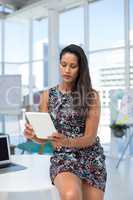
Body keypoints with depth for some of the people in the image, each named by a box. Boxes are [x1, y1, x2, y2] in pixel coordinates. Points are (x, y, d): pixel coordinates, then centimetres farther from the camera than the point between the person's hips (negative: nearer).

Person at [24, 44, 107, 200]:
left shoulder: (91, 96, -3)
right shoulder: (47, 96, 2)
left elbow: (90, 138, -8)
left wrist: (66, 141, -27)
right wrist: (33, 135, -20)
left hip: (91, 158, 1)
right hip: (62, 156, -1)